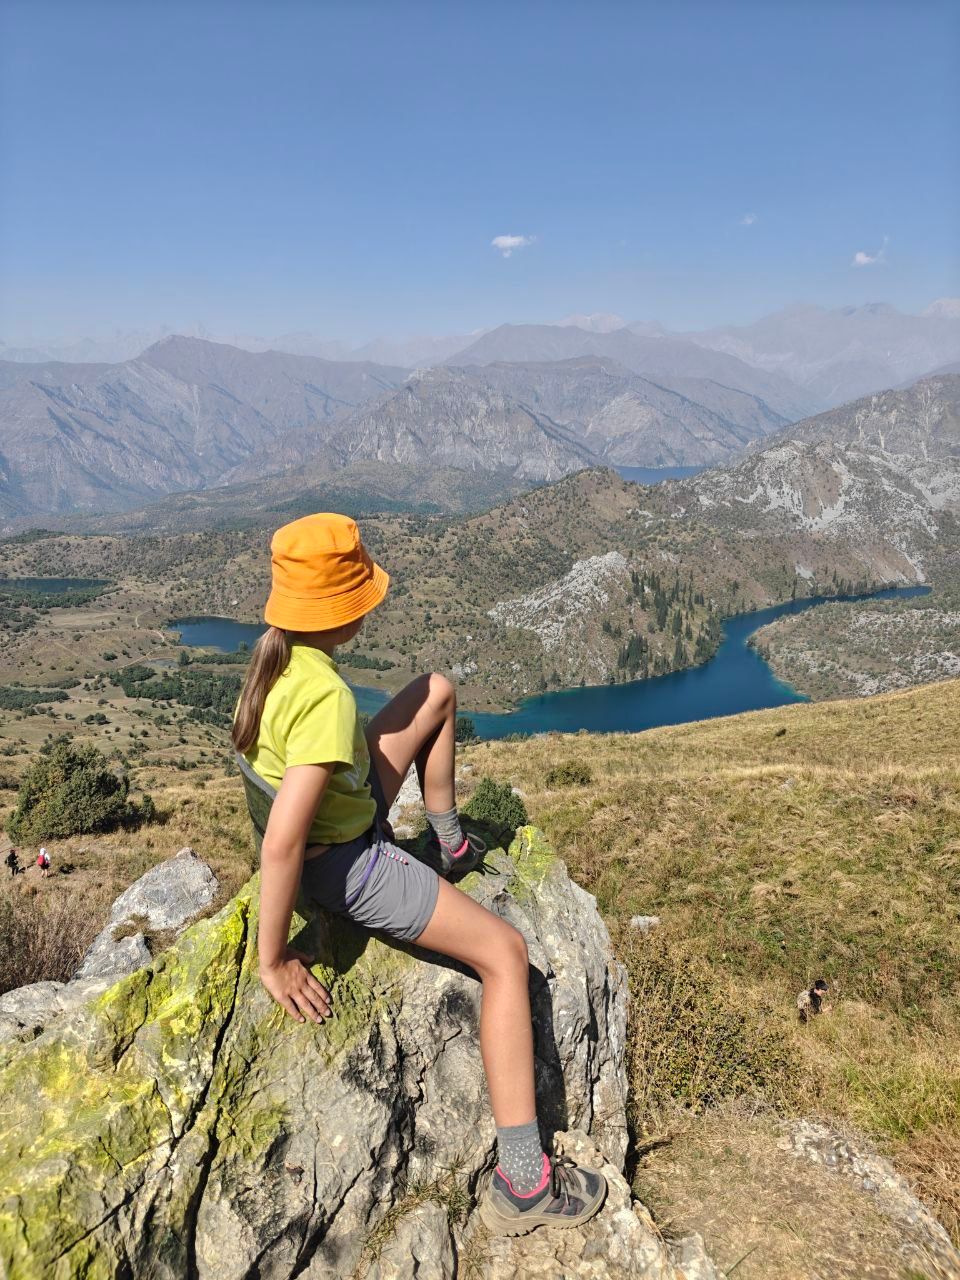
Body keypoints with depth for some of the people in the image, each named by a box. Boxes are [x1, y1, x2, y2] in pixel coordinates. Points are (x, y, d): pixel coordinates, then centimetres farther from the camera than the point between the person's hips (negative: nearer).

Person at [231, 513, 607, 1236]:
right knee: (505, 952, -5)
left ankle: (450, 842, 33)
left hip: (342, 813, 9)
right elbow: (282, 840, -38)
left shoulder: (274, 657, -7)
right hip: (343, 863, -9)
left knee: (438, 692, 16)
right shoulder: (327, 696, -34)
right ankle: (522, 1183, 1)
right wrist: (274, 960, -27)